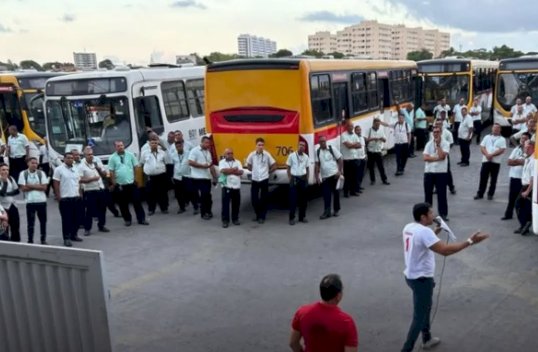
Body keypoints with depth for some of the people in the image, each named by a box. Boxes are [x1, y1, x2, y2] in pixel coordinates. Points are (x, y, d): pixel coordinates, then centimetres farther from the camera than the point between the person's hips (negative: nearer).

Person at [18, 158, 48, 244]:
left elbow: (44, 187, -6)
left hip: (41, 201, 1)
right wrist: (37, 186, -8)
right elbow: (23, 188, -7)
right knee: (30, 222, 5)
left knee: (43, 221, 9)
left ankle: (43, 239, 21)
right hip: (30, 201, -1)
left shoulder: (41, 173, 2)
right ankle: (30, 240, 15)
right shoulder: (23, 174, -1)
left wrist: (31, 186, -10)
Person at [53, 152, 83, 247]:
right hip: (65, 198, -6)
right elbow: (56, 184, -8)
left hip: (76, 197, 6)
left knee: (77, 217, 10)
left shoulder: (75, 169, 13)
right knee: (66, 219, -2)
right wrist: (58, 196, -12)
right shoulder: (59, 169, -5)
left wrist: (79, 194, 13)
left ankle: (73, 235, 26)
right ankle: (66, 238, 5)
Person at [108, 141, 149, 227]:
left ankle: (141, 219, 10)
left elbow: (136, 167, 6)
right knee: (123, 204, 8)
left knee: (137, 201, 3)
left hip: (132, 183, 1)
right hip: (120, 184, 0)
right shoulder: (112, 158, -3)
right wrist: (113, 183, -1)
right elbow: (111, 172, -1)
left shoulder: (130, 155, 1)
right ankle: (127, 219, 22)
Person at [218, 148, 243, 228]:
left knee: (236, 204, 9)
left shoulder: (237, 162, 10)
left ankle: (235, 219, 21)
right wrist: (234, 169, -8)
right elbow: (223, 171, -16)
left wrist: (229, 171, -11)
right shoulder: (222, 162, 2)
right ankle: (225, 220, 4)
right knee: (225, 204, -2)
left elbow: (241, 172, -3)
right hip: (226, 186, -3)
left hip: (236, 186, 3)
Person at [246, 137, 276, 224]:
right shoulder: (252, 155, -4)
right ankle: (258, 215, 23)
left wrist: (267, 172, 8)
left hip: (264, 180, -2)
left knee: (264, 199, 4)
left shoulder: (267, 155, -8)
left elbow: (274, 166, 3)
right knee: (254, 199, 4)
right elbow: (248, 166, 13)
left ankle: (262, 217, 15)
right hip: (254, 180, 2)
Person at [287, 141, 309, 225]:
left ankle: (302, 217, 19)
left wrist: (307, 180, 6)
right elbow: (288, 168, 0)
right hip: (294, 178, -3)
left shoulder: (306, 157, 5)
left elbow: (307, 169, 13)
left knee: (303, 198, 8)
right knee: (293, 199, -4)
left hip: (303, 179, 4)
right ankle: (292, 218, 2)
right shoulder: (291, 156, -4)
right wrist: (290, 179, -5)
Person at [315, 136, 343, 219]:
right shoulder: (317, 152, 4)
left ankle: (336, 210, 20)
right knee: (326, 194, -2)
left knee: (336, 193, 7)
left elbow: (340, 160, 0)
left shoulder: (332, 149, -3)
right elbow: (317, 165, 5)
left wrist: (340, 171, -9)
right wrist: (317, 176, 0)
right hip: (324, 177, 2)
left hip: (334, 175, -2)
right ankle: (327, 212, 1)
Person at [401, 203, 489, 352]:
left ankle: (427, 339, 45)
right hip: (421, 279, -10)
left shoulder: (409, 227, 3)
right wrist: (470, 241, -33)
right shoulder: (424, 232, -27)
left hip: (412, 276, 10)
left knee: (425, 308, 28)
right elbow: (445, 250, -35)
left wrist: (436, 232, 13)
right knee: (419, 317, 1)